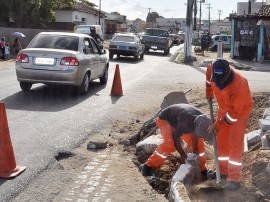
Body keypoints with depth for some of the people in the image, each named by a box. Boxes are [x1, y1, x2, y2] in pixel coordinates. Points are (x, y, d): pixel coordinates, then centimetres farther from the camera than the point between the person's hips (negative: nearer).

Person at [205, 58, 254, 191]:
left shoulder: (238, 85, -39)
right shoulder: (213, 70, -22)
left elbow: (235, 112, -30)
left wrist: (219, 124, -22)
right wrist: (209, 92, 13)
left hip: (240, 110, -7)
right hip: (225, 108, 7)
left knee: (235, 143, -13)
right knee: (221, 140, 11)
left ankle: (234, 178, -10)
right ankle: (223, 170, 25)